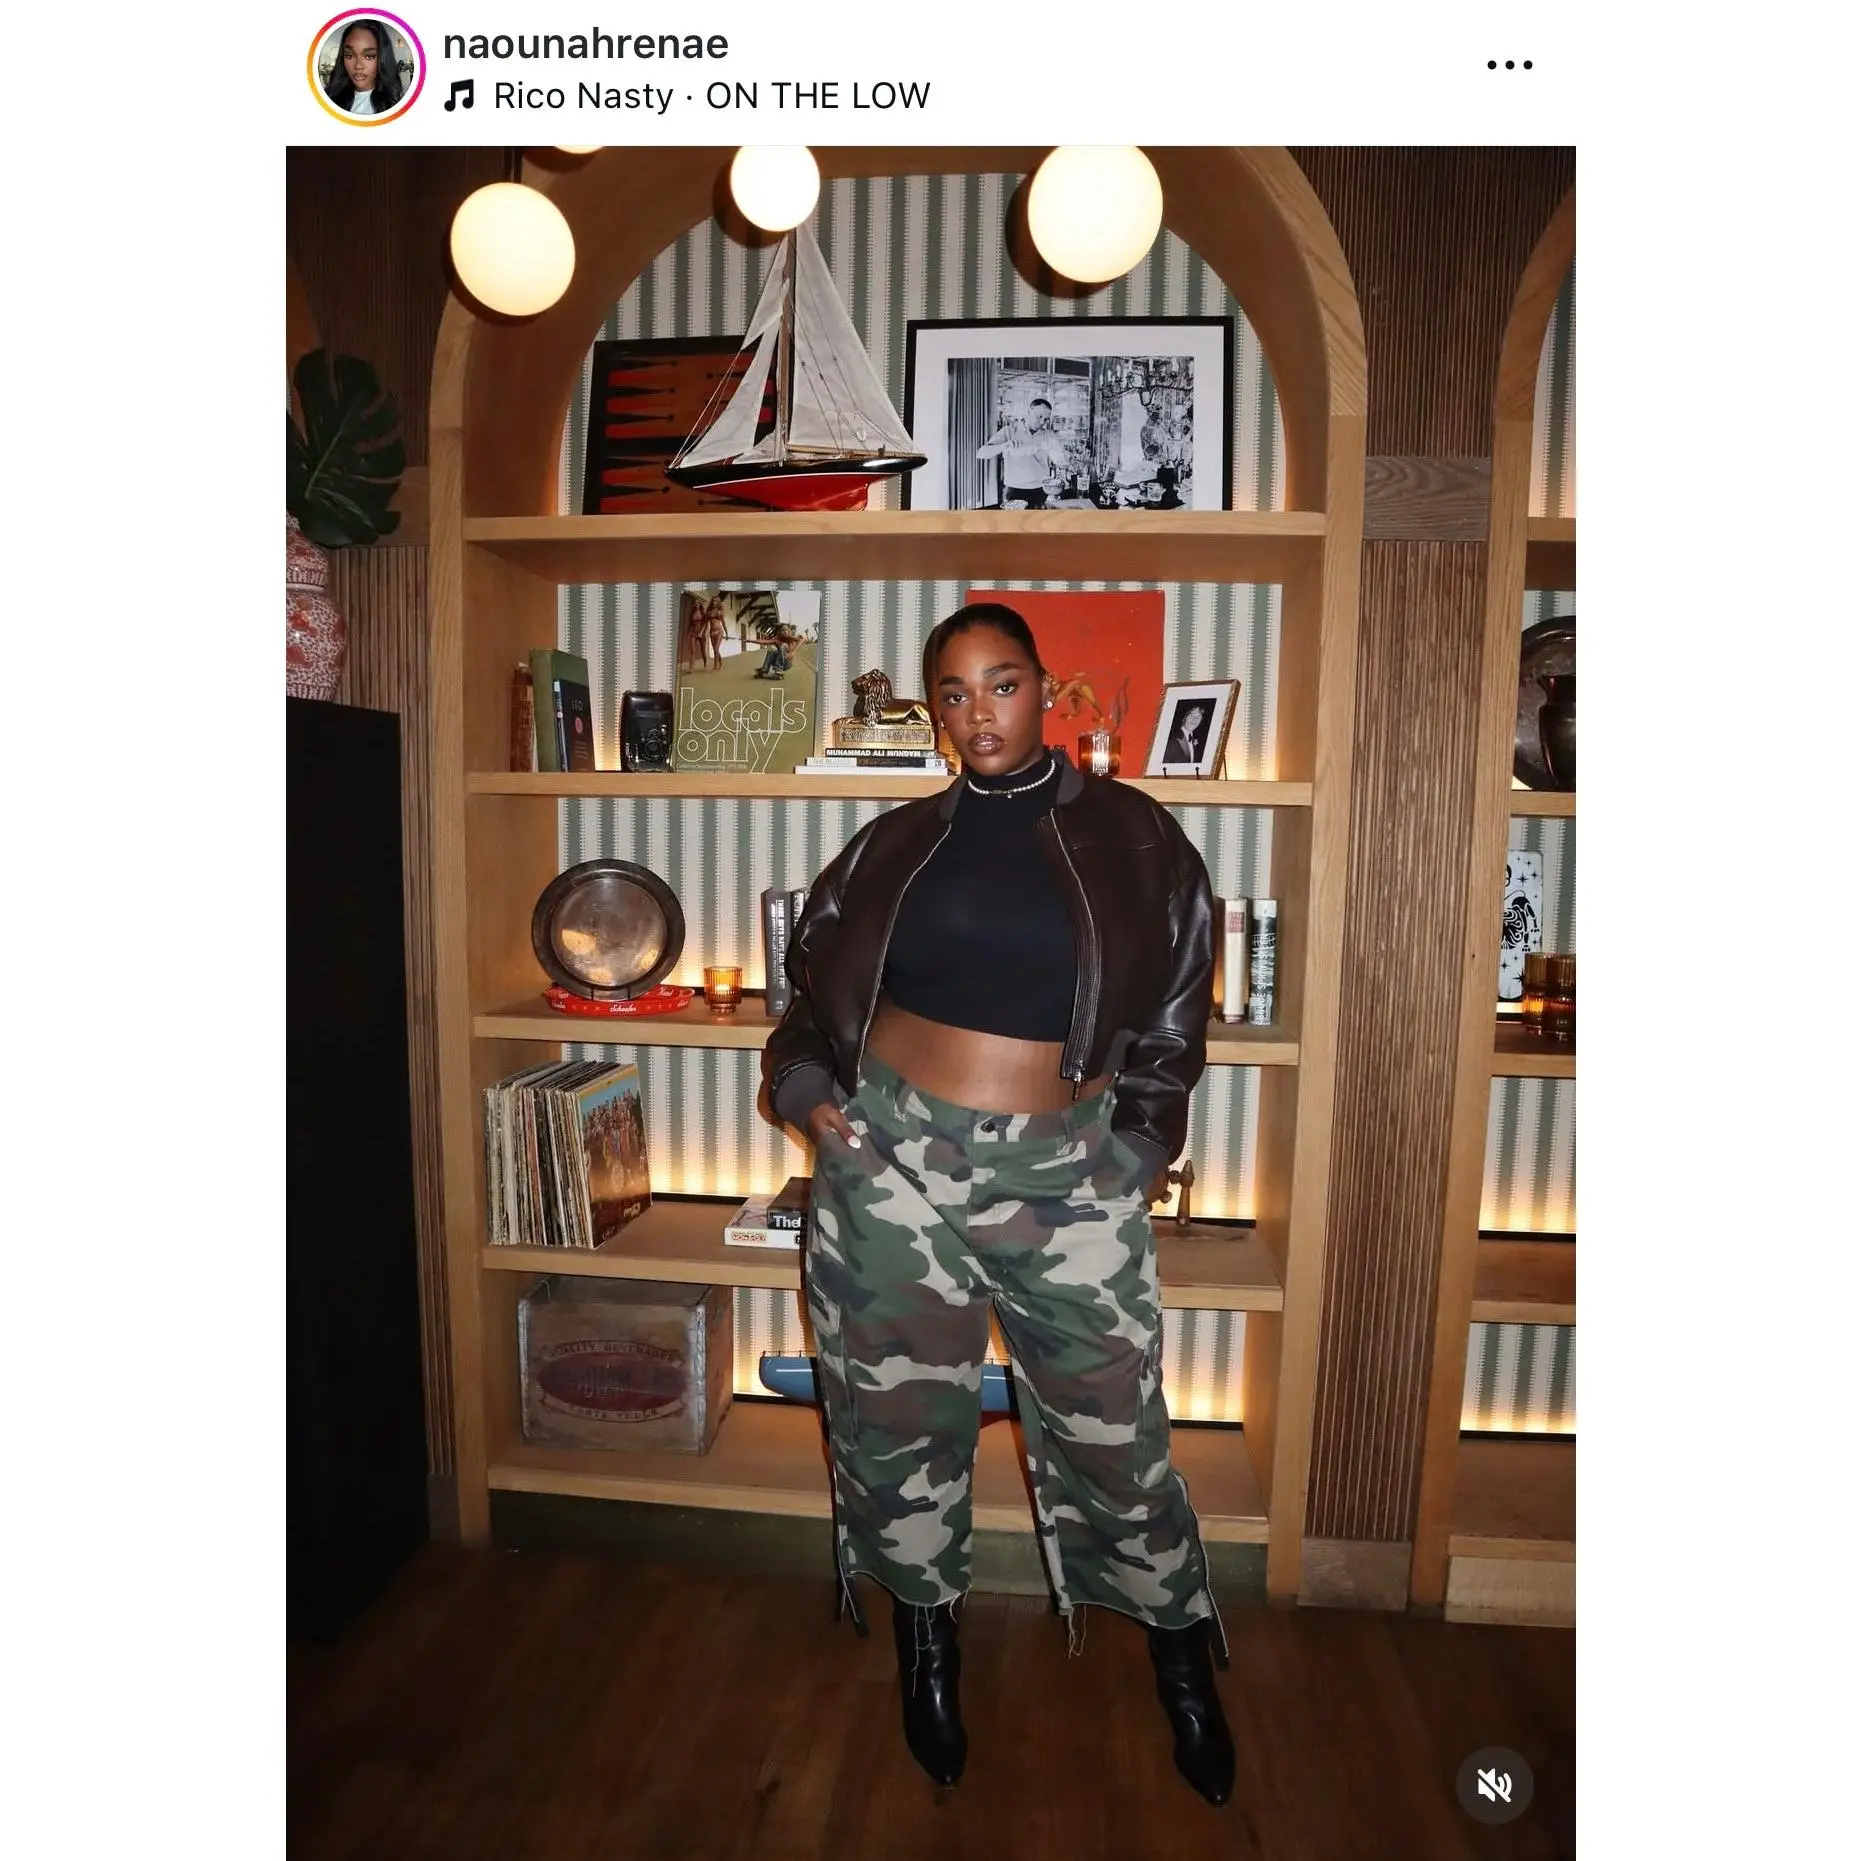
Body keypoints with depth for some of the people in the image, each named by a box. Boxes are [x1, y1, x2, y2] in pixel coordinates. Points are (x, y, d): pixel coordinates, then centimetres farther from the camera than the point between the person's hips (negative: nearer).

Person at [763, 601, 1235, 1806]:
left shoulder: (1131, 836, 1)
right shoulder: (896, 844, 5)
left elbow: (1177, 1003, 8)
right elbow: (816, 986, 14)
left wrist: (1144, 1136, 3)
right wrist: (804, 1085, -2)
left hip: (1067, 1170, -1)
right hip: (893, 1154, 2)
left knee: (1115, 1428, 9)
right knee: (901, 1423, 14)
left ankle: (1184, 1660, 36)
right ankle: (928, 1645, 40)